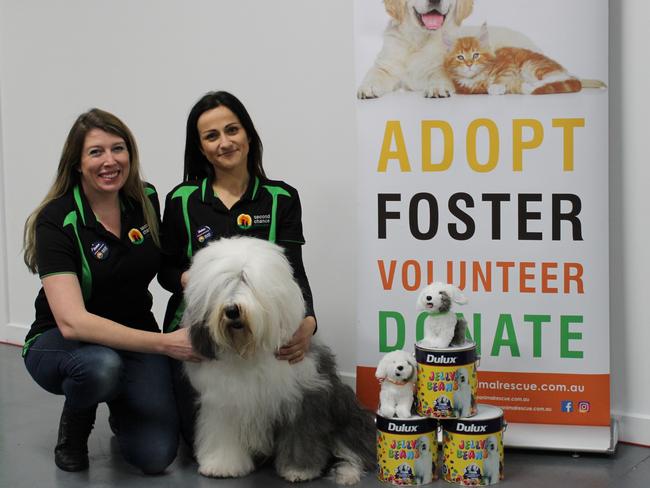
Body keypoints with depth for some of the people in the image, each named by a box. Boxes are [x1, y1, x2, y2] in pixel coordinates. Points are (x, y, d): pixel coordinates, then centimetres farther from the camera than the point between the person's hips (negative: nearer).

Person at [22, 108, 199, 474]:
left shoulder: (146, 200, -5)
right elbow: (72, 322, -32)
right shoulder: (57, 221, -21)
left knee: (157, 455, -18)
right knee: (100, 365, -40)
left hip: (135, 336, 4)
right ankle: (75, 423, -4)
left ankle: (120, 409, 18)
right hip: (61, 341, -3)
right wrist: (165, 343, -37)